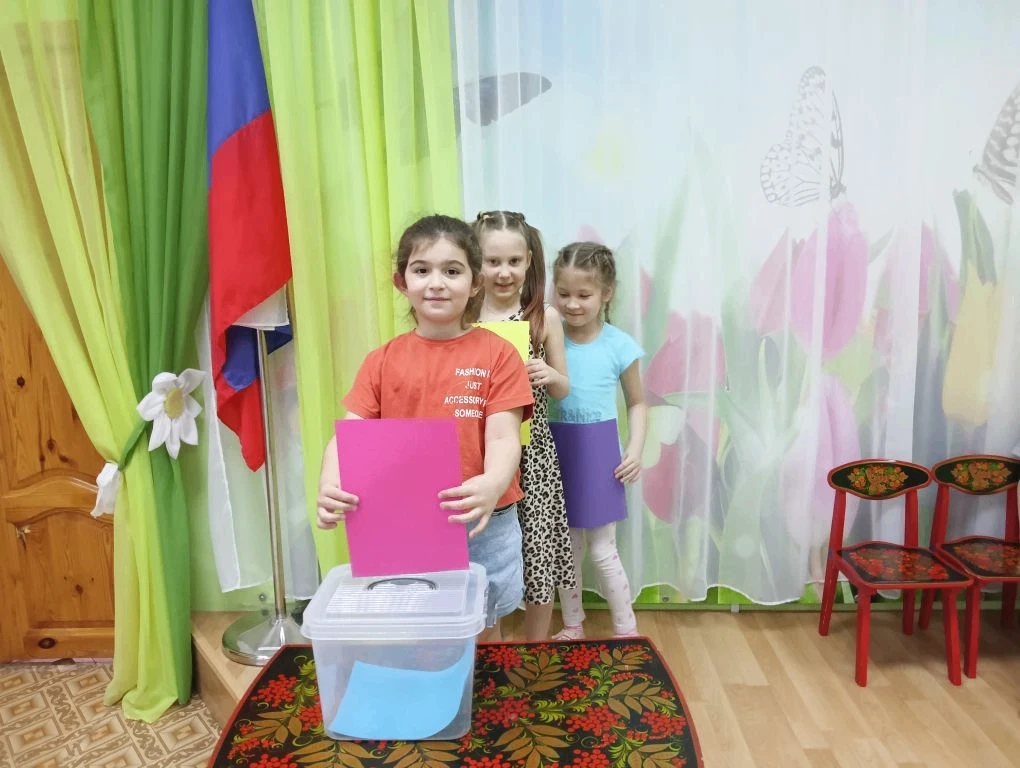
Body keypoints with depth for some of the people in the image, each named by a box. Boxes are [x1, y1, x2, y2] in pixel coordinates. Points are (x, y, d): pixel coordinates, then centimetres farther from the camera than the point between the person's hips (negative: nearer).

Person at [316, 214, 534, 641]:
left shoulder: (497, 355, -6)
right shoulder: (383, 361, 1)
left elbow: (503, 439, -13)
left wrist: (492, 486, -35)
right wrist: (329, 485, -25)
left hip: (484, 526, -1)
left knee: (483, 631, 17)